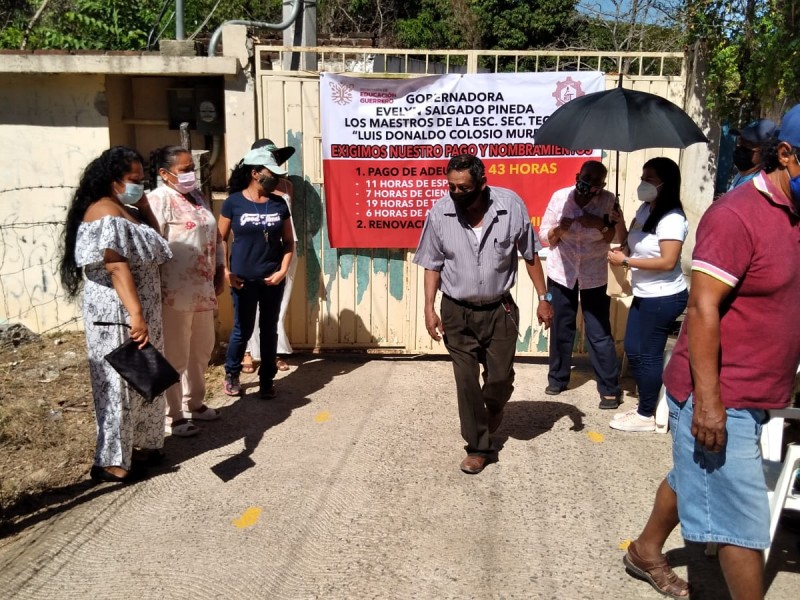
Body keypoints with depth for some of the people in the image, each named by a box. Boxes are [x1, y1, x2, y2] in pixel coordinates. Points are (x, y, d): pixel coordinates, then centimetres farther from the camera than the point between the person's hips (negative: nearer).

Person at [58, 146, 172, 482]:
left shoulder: (126, 211, 14)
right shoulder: (105, 214, -17)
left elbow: (155, 248, 19)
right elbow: (116, 267, -25)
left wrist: (145, 208, 9)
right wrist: (135, 313, -32)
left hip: (140, 312, 10)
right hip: (118, 316, -10)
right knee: (119, 384, -2)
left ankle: (142, 443, 30)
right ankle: (111, 462, 8)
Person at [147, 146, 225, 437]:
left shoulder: (197, 196, 14)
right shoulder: (158, 199, -12)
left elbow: (214, 236, 21)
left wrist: (219, 272, 15)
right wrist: (160, 289, -21)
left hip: (203, 290, 9)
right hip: (175, 293, -8)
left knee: (201, 350, 19)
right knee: (175, 356, 2)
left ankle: (195, 403, 36)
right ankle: (173, 416, 15)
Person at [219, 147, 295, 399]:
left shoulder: (279, 203, 3)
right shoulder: (233, 202, -5)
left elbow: (288, 242, 7)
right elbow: (220, 240, 0)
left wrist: (283, 271, -4)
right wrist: (225, 272, -7)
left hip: (272, 280, 3)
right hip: (244, 280, -3)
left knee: (269, 330, 9)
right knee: (242, 330, 5)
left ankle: (267, 379, 23)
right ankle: (231, 374, 28)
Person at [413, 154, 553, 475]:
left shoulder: (511, 205, -13)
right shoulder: (439, 213, -12)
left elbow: (530, 255, -2)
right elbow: (433, 265, -1)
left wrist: (542, 298, -1)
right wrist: (429, 308, -6)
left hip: (500, 310, 0)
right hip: (457, 313, 0)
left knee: (500, 377, 9)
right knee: (467, 382, 3)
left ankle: (494, 407, 46)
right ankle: (478, 448, 19)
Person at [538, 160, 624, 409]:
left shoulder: (608, 201, -10)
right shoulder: (559, 197, -8)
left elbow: (619, 237, -5)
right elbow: (543, 236, -3)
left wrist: (602, 225, -23)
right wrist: (558, 231, -25)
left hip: (594, 276, -1)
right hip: (561, 273, 2)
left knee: (599, 333, -1)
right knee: (560, 329, 12)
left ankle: (610, 389, 9)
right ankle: (557, 379, 29)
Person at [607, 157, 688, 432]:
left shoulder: (672, 218, -20)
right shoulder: (645, 209, 7)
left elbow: (668, 262, -26)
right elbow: (633, 242, 19)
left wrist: (625, 261, -23)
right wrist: (621, 250, -3)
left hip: (664, 297, -9)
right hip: (644, 294, 9)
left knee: (648, 355, 1)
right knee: (633, 351, 15)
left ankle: (646, 416, 16)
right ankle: (644, 407, 29)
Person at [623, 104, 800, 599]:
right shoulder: (737, 215, -19)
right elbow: (702, 307, -23)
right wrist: (707, 398, -25)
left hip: (750, 397, 9)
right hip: (719, 398, -9)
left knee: (692, 477, 24)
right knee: (742, 518, 0)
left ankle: (646, 552, 44)